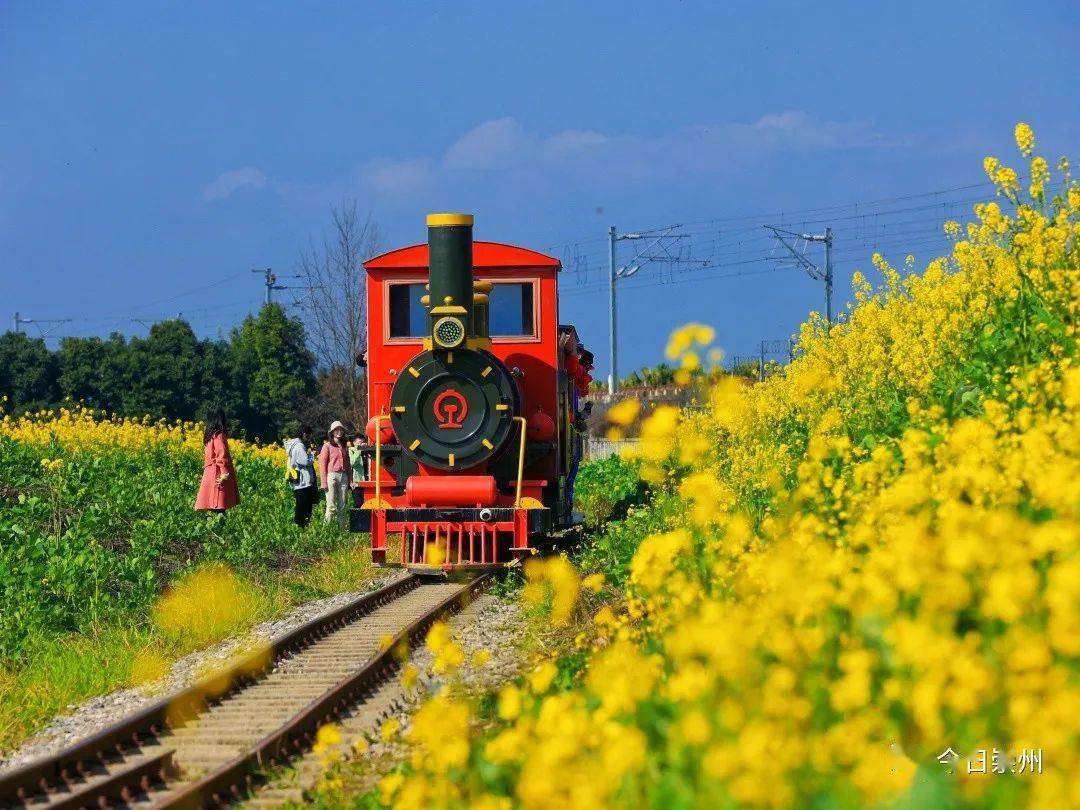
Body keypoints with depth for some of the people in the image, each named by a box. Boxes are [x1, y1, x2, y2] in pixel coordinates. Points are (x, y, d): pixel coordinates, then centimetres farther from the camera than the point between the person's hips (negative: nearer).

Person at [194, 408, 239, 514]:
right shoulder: (219, 435, -10)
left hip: (209, 473, 9)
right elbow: (222, 456, -18)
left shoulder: (210, 436, 15)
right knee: (220, 508, -12)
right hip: (218, 474, -9)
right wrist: (225, 473, -21)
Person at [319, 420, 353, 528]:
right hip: (332, 476, -5)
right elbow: (322, 465, -2)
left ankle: (343, 527, 8)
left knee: (343, 506, 5)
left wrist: (351, 481, 12)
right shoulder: (327, 446, 2)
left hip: (343, 476, 5)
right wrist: (324, 482, -9)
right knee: (331, 506, -8)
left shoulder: (344, 447, 17)